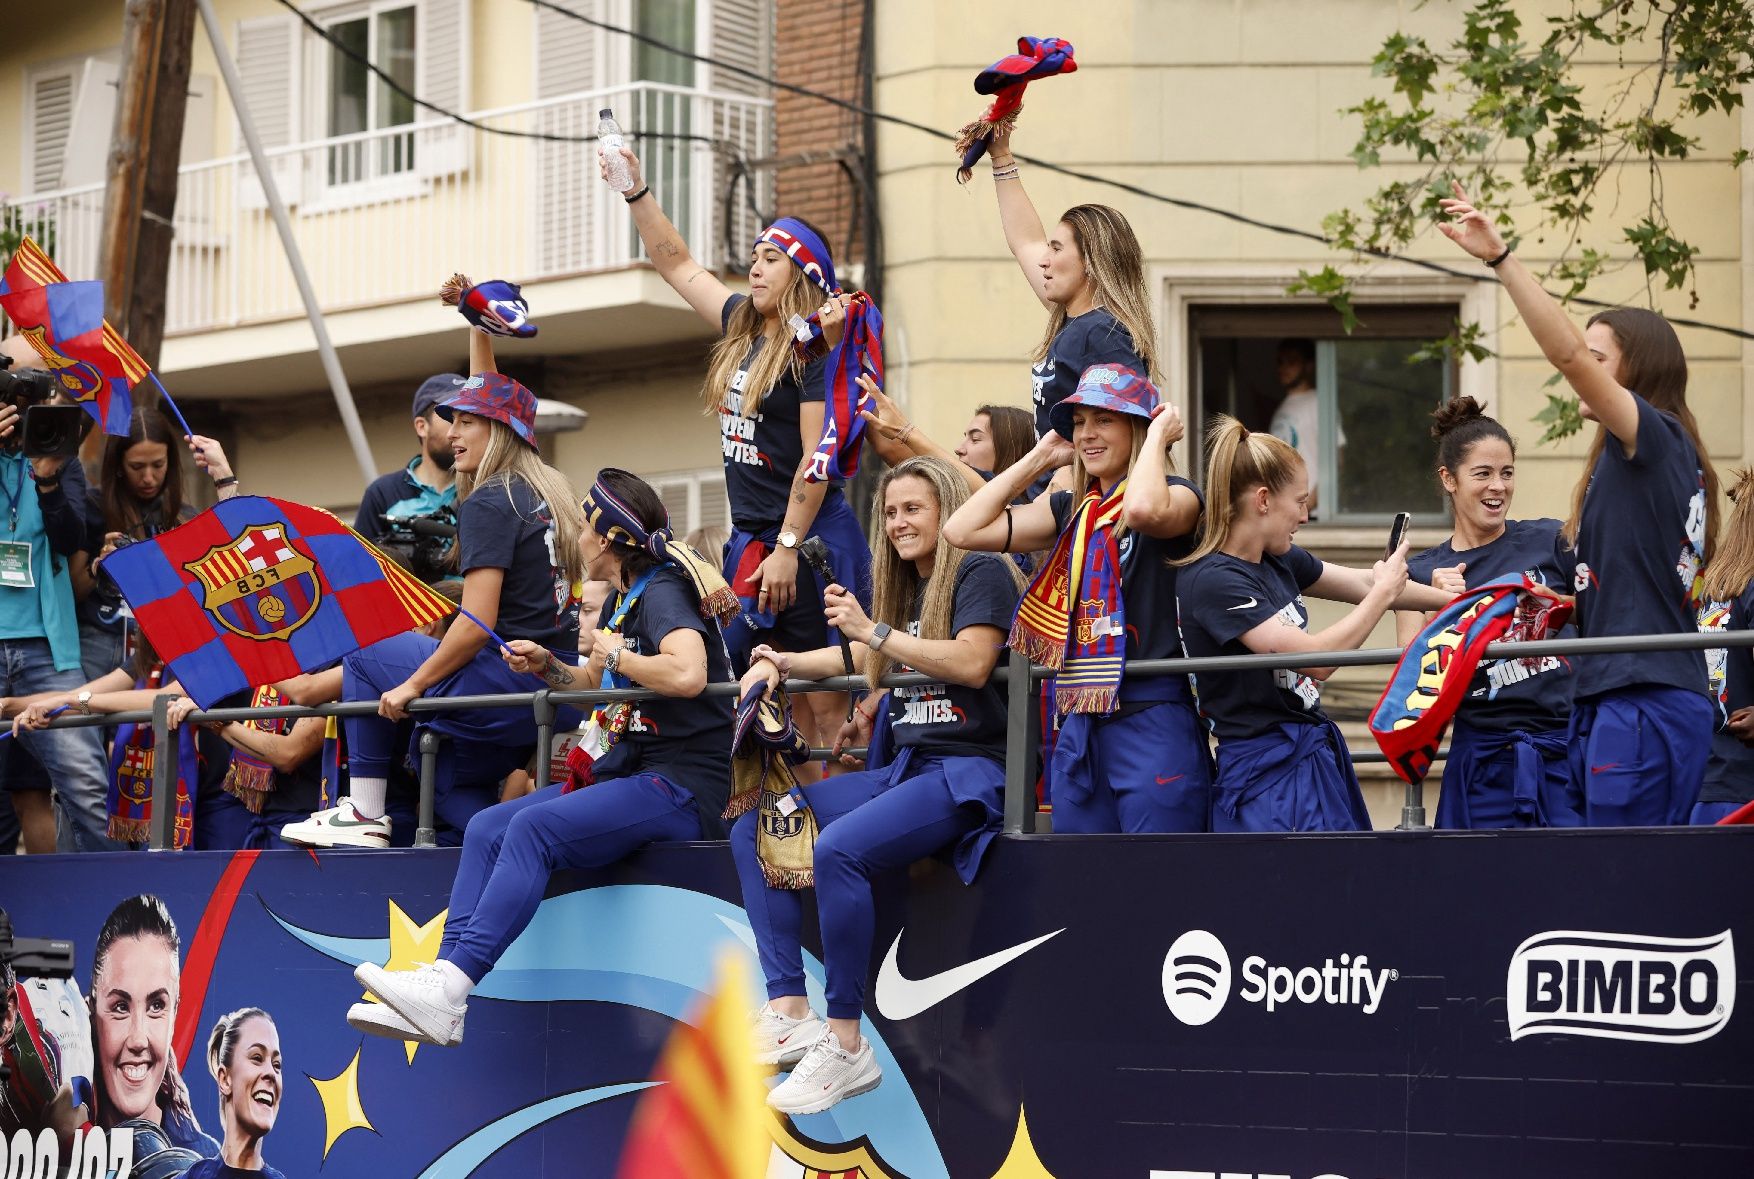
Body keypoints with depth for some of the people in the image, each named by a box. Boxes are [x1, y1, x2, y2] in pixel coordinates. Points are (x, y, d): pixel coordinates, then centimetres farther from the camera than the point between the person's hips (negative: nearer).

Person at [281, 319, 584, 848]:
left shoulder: (489, 503, -12)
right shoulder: (546, 491, 12)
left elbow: (477, 624, -18)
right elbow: (491, 399, 31)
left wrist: (412, 685, -8)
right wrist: (479, 329, 34)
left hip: (509, 682, -9)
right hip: (559, 691, 9)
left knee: (366, 653, 9)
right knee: (445, 776, 25)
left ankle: (364, 815, 8)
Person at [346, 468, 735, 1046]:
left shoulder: (661, 592, -12)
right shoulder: (622, 601, 16)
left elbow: (687, 673, -32)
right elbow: (597, 687, 30)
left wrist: (617, 656, -15)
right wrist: (548, 667, 11)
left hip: (682, 784, -10)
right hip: (629, 771, 10)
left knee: (534, 827, -28)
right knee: (486, 829, -2)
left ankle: (450, 986, -36)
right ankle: (441, 989, -15)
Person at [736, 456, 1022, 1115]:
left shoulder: (979, 574, -3)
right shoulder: (904, 591, 23)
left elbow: (972, 662, -17)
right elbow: (858, 661, 29)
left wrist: (875, 632, -15)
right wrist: (784, 663, 11)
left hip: (969, 770, -10)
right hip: (907, 767, 10)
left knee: (839, 848, -33)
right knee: (753, 828, -2)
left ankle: (846, 1047, -27)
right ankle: (789, 1013, -14)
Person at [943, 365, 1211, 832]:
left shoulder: (1177, 497, -2)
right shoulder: (1071, 511, 17)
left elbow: (1144, 509, -28)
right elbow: (964, 529, 8)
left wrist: (1158, 437, -10)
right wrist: (1041, 457, 13)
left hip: (1151, 723, -7)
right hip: (1079, 727, 7)